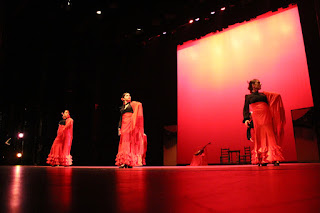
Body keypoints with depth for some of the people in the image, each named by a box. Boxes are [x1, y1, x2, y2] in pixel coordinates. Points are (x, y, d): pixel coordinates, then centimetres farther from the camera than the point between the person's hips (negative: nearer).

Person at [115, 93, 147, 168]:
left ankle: (129, 162, -10)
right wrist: (119, 128, 12)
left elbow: (139, 104, -9)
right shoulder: (122, 108, 22)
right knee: (124, 143, -1)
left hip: (131, 125, -4)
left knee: (130, 142, -9)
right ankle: (124, 162, 1)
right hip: (124, 126, 4)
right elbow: (120, 119, 20)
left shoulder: (132, 104, 12)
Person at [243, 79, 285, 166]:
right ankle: (262, 160, 0)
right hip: (256, 118, -2)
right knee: (259, 139, -3)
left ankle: (274, 159, -10)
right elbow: (246, 109, 5)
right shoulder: (248, 96, 13)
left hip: (266, 118, 2)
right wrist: (246, 119, -9)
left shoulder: (263, 94, 22)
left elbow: (277, 96, 28)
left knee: (269, 137, -8)